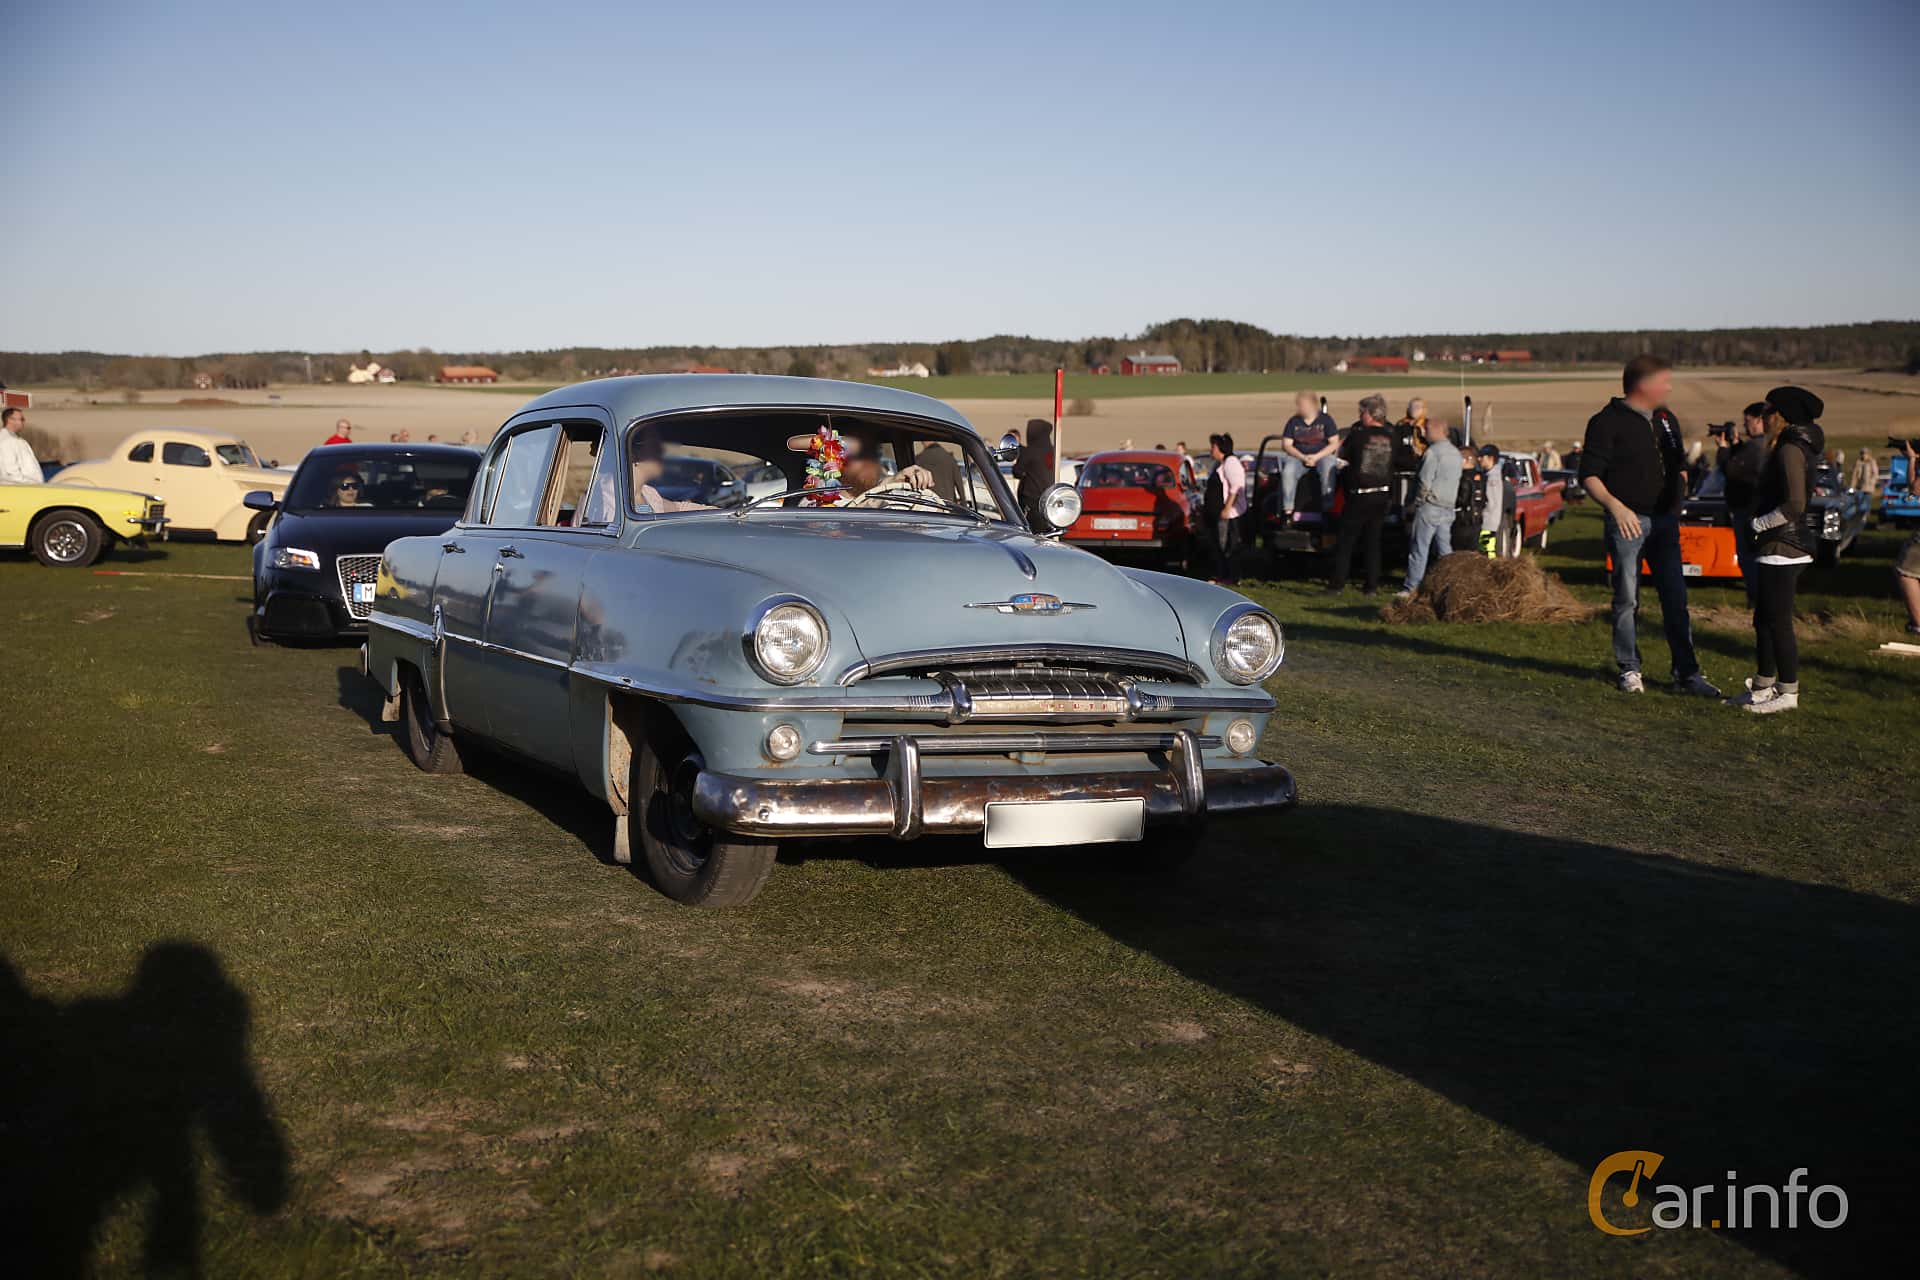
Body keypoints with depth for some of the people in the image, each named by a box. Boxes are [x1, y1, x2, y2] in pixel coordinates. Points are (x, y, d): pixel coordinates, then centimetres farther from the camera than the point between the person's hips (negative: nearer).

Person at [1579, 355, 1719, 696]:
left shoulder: (1666, 419, 15)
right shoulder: (1607, 422, -6)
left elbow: (1679, 465, 26)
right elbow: (1589, 475, -11)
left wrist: (1678, 501, 11)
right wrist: (1615, 506, -24)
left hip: (1664, 521, 6)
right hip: (1628, 521, -6)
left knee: (1676, 598, 3)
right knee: (1627, 599, 1)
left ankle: (1686, 672, 7)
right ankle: (1630, 669, 13)